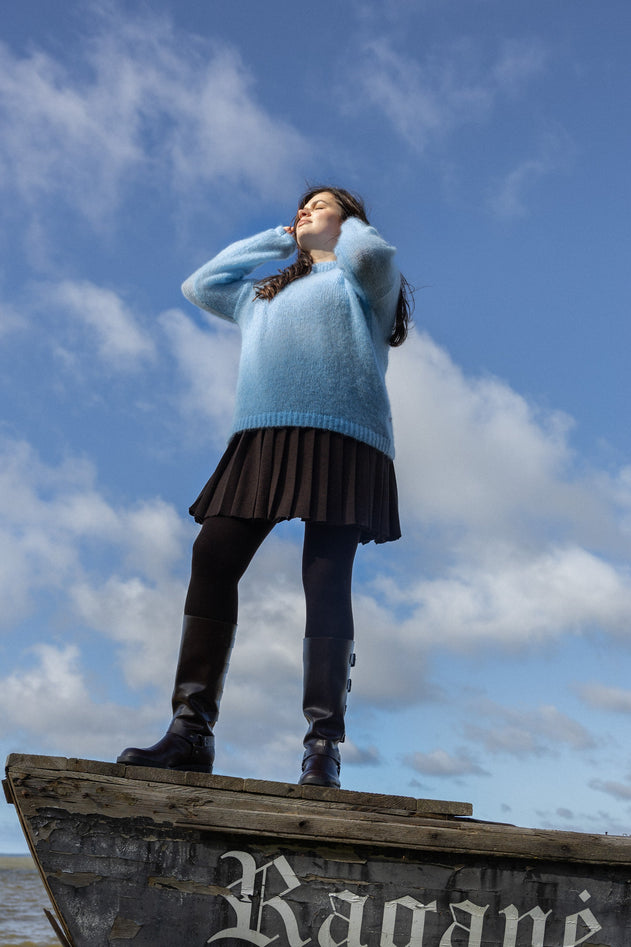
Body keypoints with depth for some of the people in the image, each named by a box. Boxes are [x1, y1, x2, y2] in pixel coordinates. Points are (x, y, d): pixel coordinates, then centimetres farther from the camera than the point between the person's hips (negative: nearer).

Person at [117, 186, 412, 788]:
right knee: (213, 558, -14)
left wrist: (352, 225, 21)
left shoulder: (364, 281, 19)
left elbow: (371, 255, -4)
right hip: (262, 438, 5)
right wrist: (277, 240, 38)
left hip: (340, 435, -5)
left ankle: (323, 748, -15)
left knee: (326, 577, -15)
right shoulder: (265, 295, 37)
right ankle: (191, 728, -17)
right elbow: (200, 285, 38)